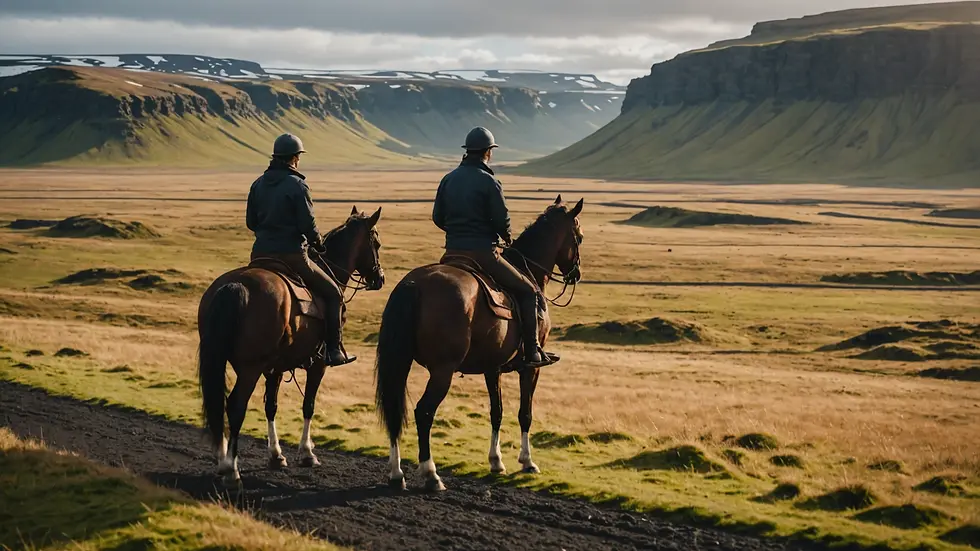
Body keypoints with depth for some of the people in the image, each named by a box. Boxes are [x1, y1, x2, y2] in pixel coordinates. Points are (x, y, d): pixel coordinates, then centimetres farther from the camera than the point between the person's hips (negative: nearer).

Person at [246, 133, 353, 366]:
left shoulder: (258, 184, 7)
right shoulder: (297, 185, -13)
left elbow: (251, 222, 12)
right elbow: (308, 225, -14)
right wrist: (318, 244, 5)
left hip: (261, 255, 6)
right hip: (292, 256, -6)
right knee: (333, 294, 8)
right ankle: (333, 350, 4)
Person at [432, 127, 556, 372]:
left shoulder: (449, 179, 7)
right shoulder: (489, 182, -11)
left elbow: (437, 217, 11)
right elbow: (502, 221, -12)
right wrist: (507, 238, 9)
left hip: (452, 253, 6)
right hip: (482, 253, -6)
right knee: (527, 291, 6)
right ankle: (531, 353, 1)